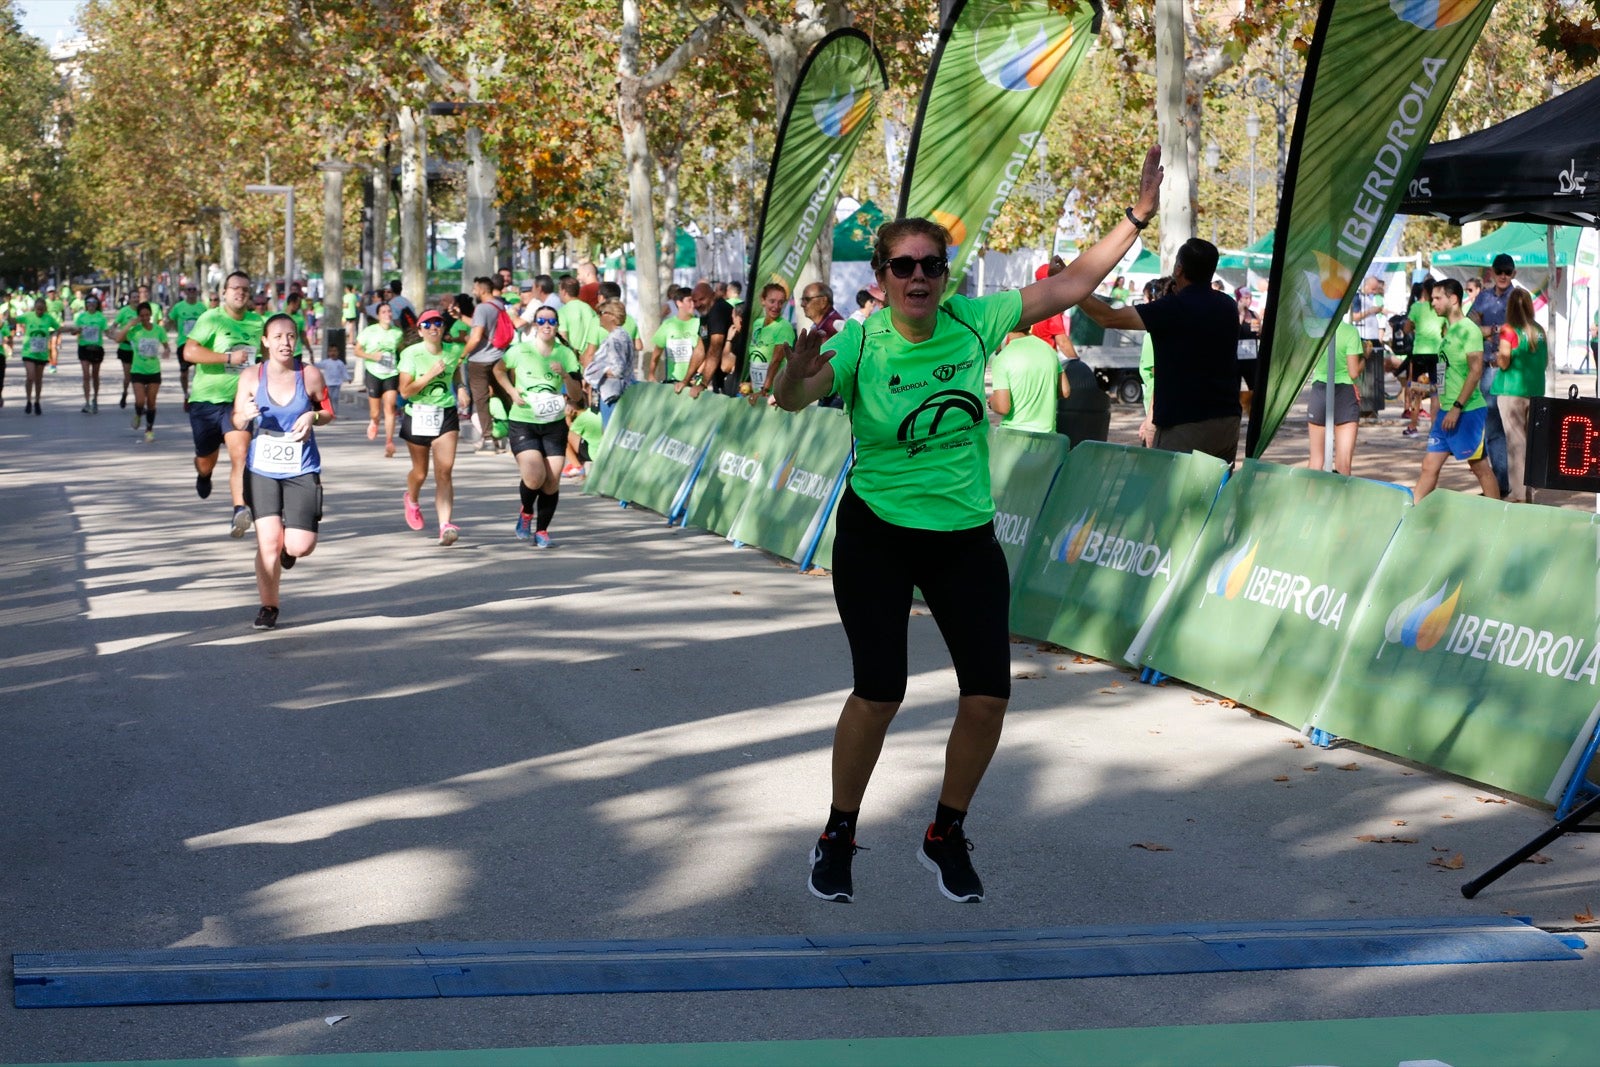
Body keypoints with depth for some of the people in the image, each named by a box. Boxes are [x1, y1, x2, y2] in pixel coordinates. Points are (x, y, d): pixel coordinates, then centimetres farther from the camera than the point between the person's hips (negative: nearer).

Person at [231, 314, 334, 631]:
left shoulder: (310, 376, -4)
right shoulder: (251, 376, -2)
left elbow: (329, 412, 10)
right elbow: (237, 422, 6)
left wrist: (312, 417, -12)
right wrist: (246, 415, -17)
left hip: (302, 470, 0)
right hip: (262, 470, 0)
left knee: (300, 546, -7)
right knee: (268, 542, -8)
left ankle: (288, 550, 33)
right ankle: (268, 606, 14)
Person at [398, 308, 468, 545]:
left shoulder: (453, 352, 0)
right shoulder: (411, 354, -10)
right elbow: (405, 391, -15)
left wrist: (460, 389, 4)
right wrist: (430, 374, -22)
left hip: (446, 415, 1)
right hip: (418, 416, -1)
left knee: (444, 472, -12)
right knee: (420, 473, 13)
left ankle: (445, 525, -19)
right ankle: (412, 500, 48)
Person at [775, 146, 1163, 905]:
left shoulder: (974, 323, -4)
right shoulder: (859, 345, -14)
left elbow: (1071, 286, 4)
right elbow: (789, 399, -31)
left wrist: (1138, 216, 0)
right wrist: (799, 373, -54)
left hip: (967, 537, 3)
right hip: (877, 537, -3)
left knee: (988, 695, -3)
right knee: (879, 693, -8)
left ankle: (946, 836, 20)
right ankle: (838, 837, 16)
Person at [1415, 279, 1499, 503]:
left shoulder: (1468, 330, -12)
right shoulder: (1448, 329, 14)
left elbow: (1476, 371, -19)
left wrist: (1457, 407, -21)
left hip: (1467, 411, -8)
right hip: (1446, 411, 8)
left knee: (1480, 467, 0)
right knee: (1429, 466, 5)